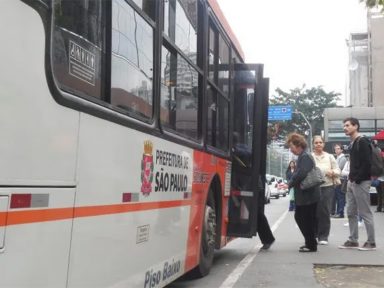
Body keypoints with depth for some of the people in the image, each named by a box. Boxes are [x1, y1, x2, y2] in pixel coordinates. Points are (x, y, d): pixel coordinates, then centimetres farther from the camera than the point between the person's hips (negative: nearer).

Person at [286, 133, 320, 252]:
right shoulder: (302, 157, 15)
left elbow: (301, 174, -26)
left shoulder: (305, 157, -15)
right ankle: (310, 242, 26)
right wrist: (290, 183, 5)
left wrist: (290, 184, -18)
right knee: (299, 217, 16)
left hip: (308, 195, -10)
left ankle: (311, 245, 9)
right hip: (304, 195, 10)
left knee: (307, 220, -2)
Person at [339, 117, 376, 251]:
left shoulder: (362, 142, -11)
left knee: (365, 213, -3)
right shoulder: (352, 143, 17)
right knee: (351, 213, 11)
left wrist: (357, 180, -18)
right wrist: (350, 179, 10)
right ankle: (353, 241, 18)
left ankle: (371, 242, 5)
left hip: (360, 182, -9)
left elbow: (366, 163, -19)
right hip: (352, 182, 9)